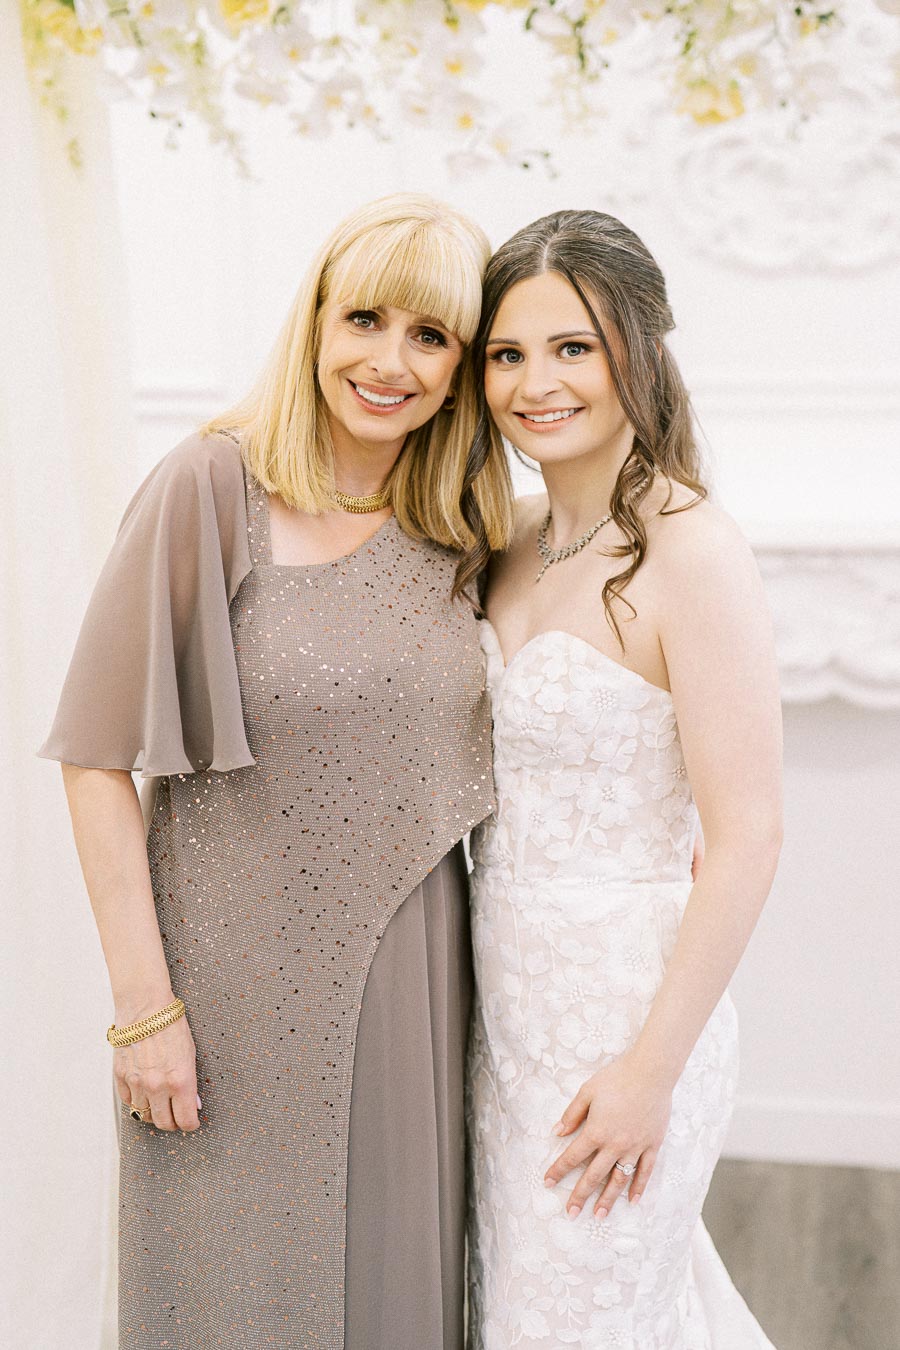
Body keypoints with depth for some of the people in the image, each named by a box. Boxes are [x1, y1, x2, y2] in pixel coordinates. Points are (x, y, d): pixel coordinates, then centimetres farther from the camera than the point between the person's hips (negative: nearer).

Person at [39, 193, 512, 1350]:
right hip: (242, 980, -4)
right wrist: (143, 1003, -13)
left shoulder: (456, 532, 3)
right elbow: (98, 757, -11)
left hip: (410, 980, 4)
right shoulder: (210, 490, -12)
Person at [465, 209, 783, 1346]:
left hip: (627, 994, -8)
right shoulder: (514, 539, 5)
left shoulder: (691, 553, -18)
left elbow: (747, 842, -19)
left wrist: (652, 1069, -18)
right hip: (507, 989, 8)